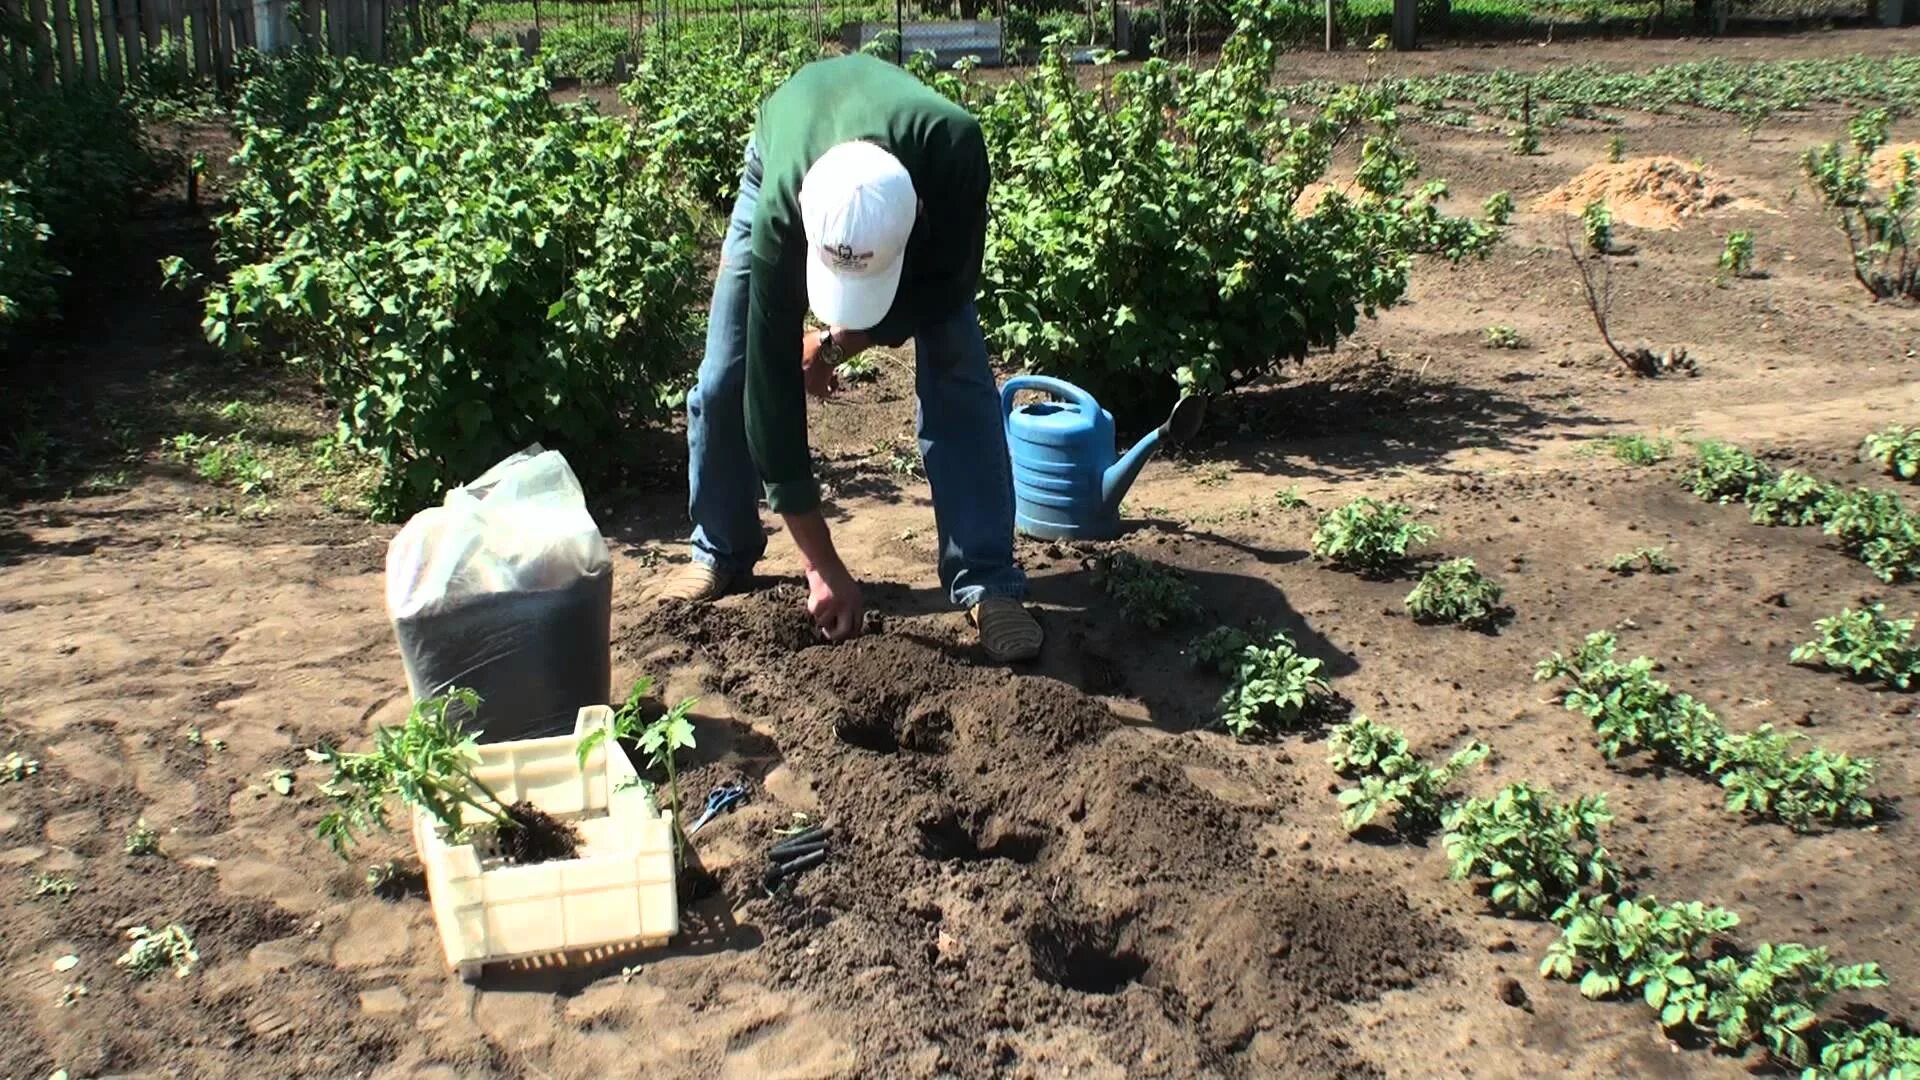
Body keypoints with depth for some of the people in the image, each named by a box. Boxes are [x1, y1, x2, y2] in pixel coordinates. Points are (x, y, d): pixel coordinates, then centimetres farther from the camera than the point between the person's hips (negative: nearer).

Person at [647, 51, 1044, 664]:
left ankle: (986, 582, -10)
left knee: (958, 370, -16)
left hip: (921, 172, 0)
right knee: (727, 380, -7)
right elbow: (774, 387, -36)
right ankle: (721, 554, 16)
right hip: (782, 166, 0)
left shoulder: (955, 147, -44)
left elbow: (950, 285, -22)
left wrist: (839, 344, -26)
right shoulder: (780, 214, -42)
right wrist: (822, 566, -33)